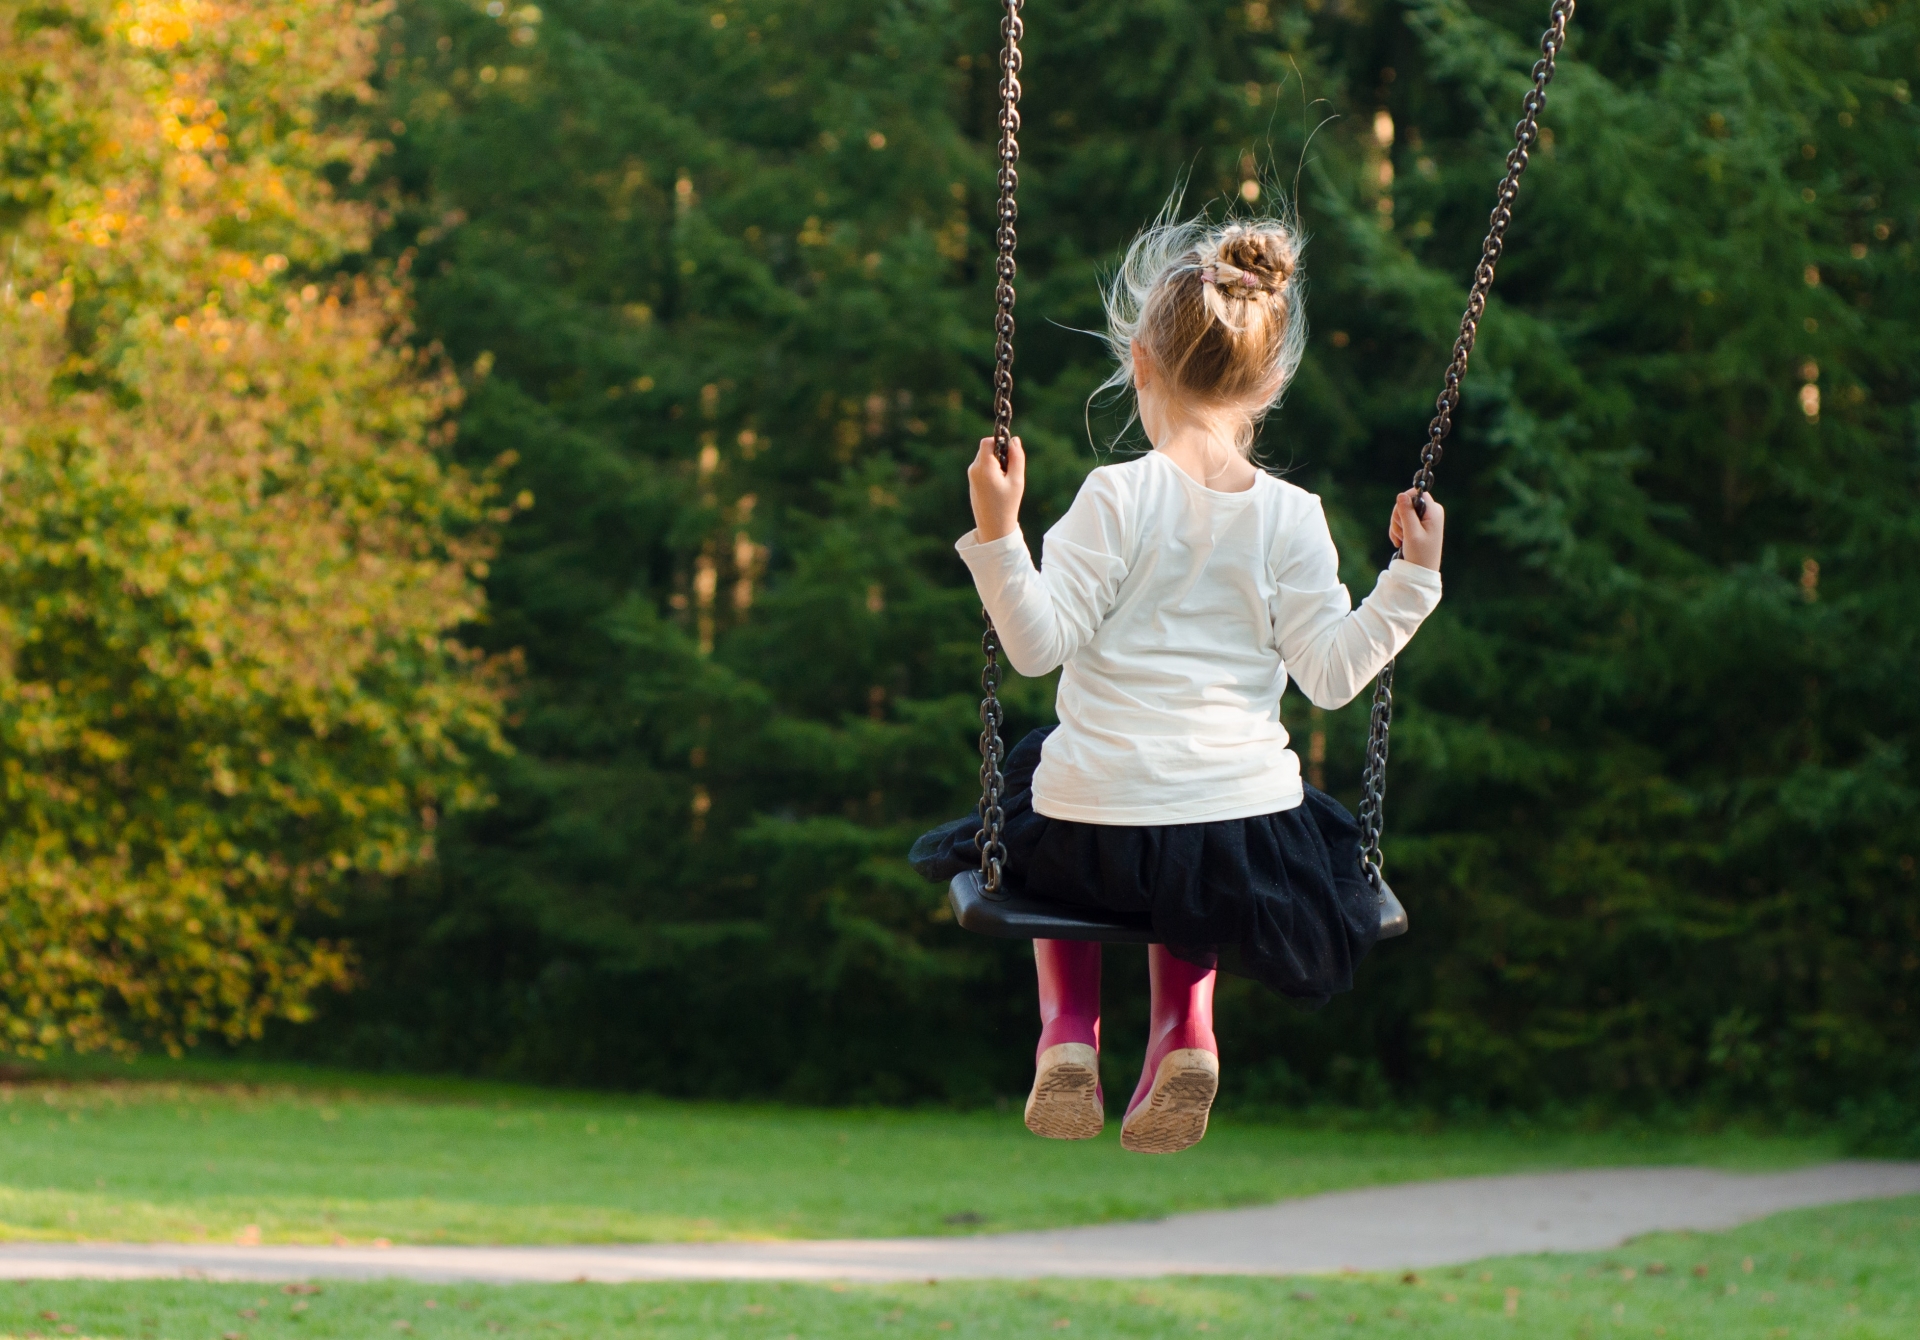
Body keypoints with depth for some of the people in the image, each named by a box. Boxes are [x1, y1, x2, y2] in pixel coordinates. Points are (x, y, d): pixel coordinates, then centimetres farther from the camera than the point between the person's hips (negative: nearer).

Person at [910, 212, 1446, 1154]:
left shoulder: (1118, 497, -10)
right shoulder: (1291, 518, -3)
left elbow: (1039, 642, -13)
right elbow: (1331, 672, -4)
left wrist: (997, 535, -17)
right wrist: (1411, 581, 4)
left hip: (1097, 831, -2)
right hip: (1245, 834, 2)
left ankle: (1067, 1024, 16)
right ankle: (1184, 1019, 12)